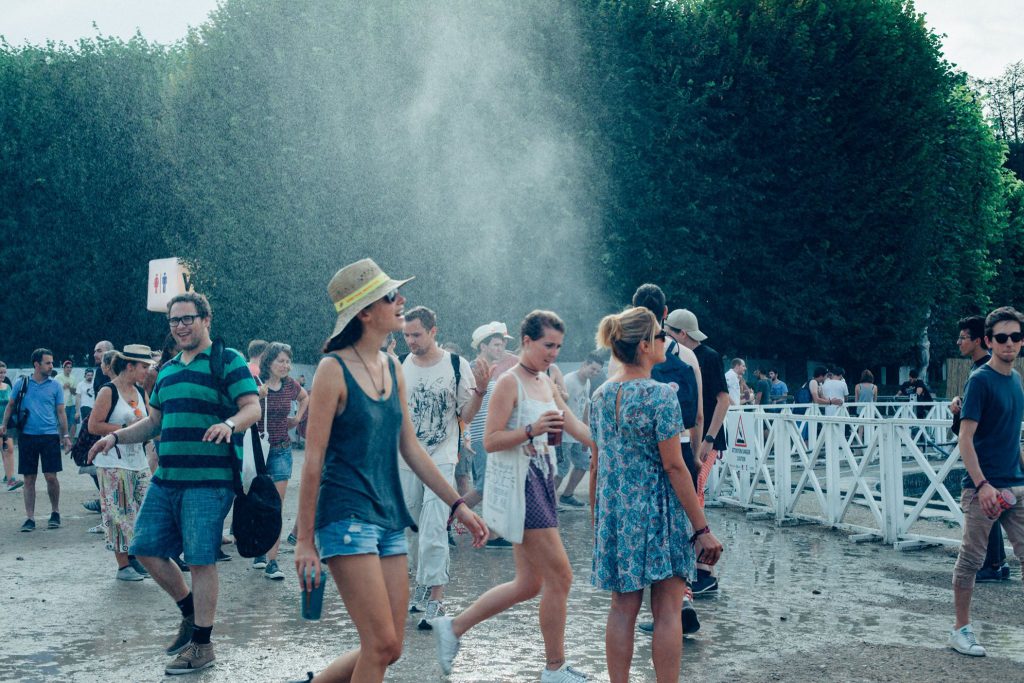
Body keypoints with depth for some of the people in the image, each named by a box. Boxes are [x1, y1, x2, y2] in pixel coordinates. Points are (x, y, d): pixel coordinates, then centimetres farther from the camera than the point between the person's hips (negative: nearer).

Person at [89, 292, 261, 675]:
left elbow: (252, 407, -13)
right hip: (166, 479, 8)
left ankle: (201, 645, 8)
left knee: (200, 560, -4)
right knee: (145, 549, 9)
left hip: (208, 481, -8)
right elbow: (154, 422, 23)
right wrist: (116, 437, 9)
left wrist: (230, 424, -33)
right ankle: (191, 613, 28)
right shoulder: (167, 369, 18)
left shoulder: (228, 360, -4)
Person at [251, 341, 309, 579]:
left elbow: (305, 397, 26)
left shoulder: (290, 385, 5)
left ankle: (271, 562, -4)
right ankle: (259, 552, 25)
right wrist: (257, 396, -27)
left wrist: (298, 418, 15)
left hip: (281, 452, 3)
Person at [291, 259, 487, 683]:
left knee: (389, 649, 8)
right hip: (346, 517, -7)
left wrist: (457, 505, 13)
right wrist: (304, 540, -12)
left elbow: (411, 449, 15)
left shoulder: (392, 369, 11)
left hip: (389, 519, 7)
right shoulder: (334, 369, -10)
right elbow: (313, 460, -11)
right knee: (381, 645, -9)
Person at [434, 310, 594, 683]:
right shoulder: (509, 382, -11)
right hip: (519, 484, -9)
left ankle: (453, 626, 24)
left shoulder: (547, 383, 14)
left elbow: (576, 427, 14)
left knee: (529, 584, 13)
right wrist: (532, 430, -28)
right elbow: (490, 441, -16)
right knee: (559, 576, -6)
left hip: (542, 483, 9)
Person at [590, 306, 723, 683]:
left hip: (614, 510, 6)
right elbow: (674, 466, -15)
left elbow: (597, 464, 10)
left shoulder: (601, 395, 5)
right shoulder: (660, 395, -14)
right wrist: (702, 529, -12)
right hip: (659, 511, -6)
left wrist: (596, 514, 20)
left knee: (623, 608, 11)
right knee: (667, 611, 3)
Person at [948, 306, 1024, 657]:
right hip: (984, 488, -7)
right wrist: (981, 484, -21)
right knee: (971, 560, 3)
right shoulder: (980, 380, -10)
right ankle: (961, 630, 15)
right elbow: (965, 437, -14)